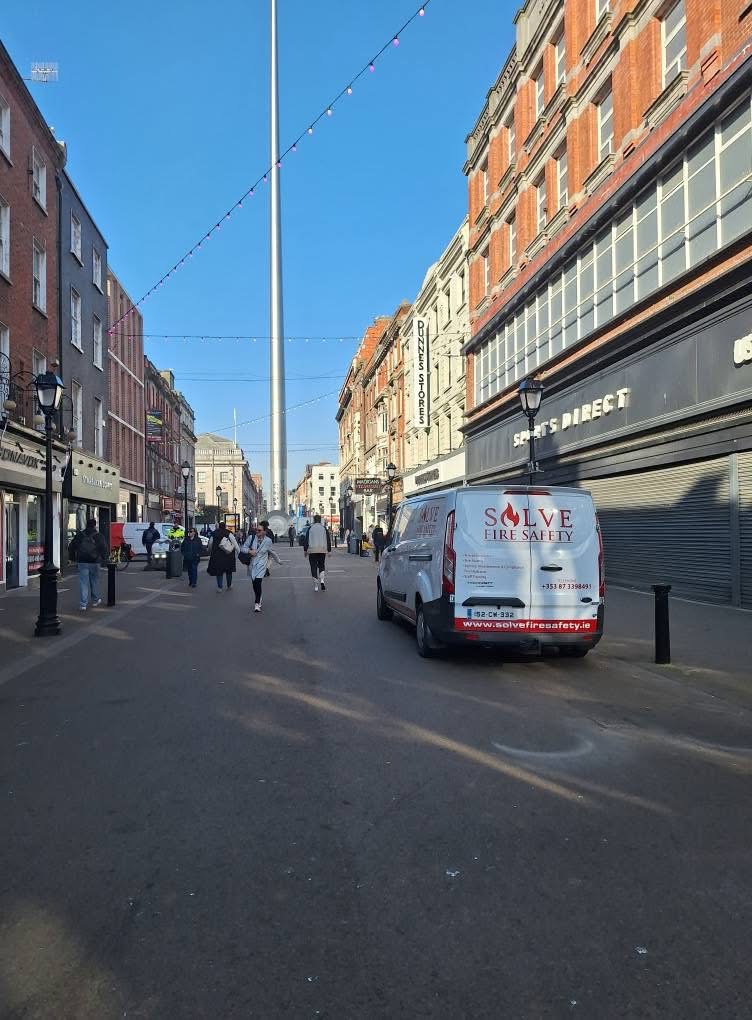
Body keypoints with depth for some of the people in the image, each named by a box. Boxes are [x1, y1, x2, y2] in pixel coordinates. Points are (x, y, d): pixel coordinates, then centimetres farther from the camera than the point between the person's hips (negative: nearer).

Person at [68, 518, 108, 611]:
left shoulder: (80, 535, 6)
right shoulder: (98, 536, 0)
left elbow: (71, 547, 7)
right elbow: (104, 547, -8)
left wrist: (73, 558, 16)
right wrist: (103, 558, 5)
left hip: (82, 562, 1)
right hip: (94, 562, -1)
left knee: (83, 583, -2)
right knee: (94, 582, 14)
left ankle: (83, 604, -8)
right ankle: (95, 601, 28)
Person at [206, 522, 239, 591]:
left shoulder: (214, 534, 1)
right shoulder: (229, 533, -4)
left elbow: (210, 545, 9)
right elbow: (235, 544, -8)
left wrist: (210, 553, 25)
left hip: (217, 556, 1)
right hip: (228, 556, -1)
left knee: (219, 571, 7)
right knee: (229, 571, 13)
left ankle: (219, 587, 4)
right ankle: (229, 586, 22)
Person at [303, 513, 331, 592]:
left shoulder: (310, 528, 1)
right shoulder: (324, 528, 5)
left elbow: (306, 540, 0)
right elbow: (328, 540, 5)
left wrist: (305, 550, 6)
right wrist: (329, 550, 10)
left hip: (312, 550, -1)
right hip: (322, 550, 1)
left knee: (314, 567, 3)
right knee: (322, 566, 14)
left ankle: (316, 586, 1)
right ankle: (322, 581, -10)